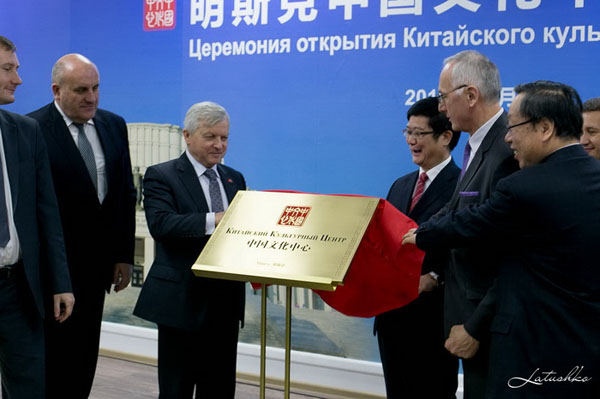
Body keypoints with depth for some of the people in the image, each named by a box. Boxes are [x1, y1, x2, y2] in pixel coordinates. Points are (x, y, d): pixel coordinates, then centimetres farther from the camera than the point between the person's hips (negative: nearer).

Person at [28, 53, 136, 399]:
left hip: (96, 261, 5)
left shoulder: (114, 125, 8)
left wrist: (125, 254, 7)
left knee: (85, 356, 11)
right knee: (54, 354, 3)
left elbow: (126, 194, 10)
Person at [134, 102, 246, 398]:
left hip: (227, 299, 5)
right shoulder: (161, 176, -3)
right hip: (182, 299, -5)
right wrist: (214, 220, -31)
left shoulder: (235, 179, 15)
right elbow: (160, 224, -20)